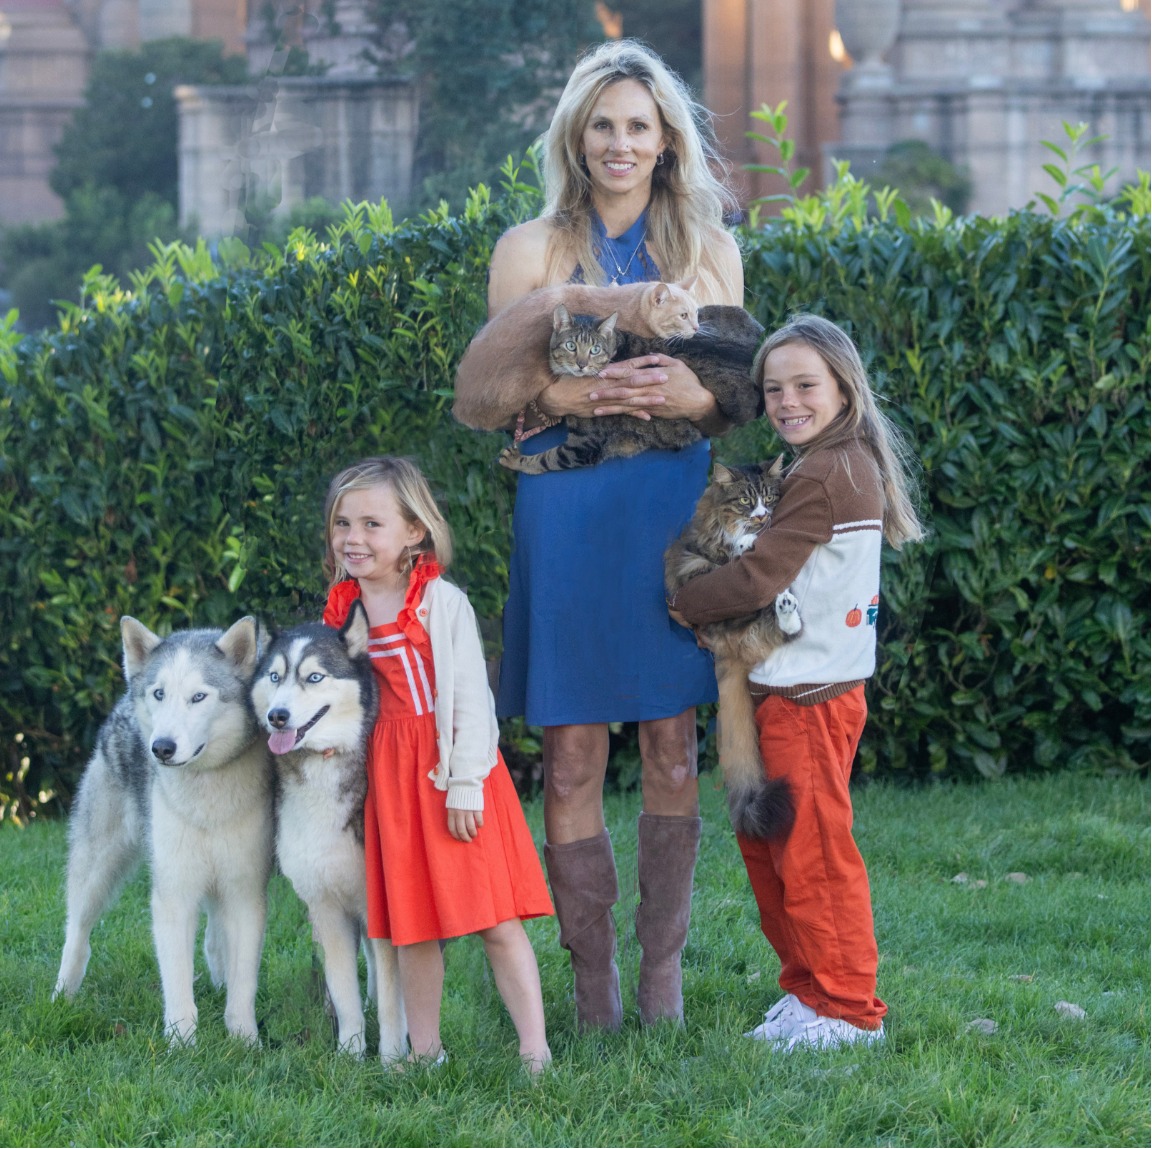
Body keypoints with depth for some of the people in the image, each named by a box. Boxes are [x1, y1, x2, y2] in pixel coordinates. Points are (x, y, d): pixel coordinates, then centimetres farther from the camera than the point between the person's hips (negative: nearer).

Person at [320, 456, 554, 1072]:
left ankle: (534, 1049, -3)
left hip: (450, 767, -5)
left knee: (494, 919, -5)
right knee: (411, 925, 10)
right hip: (389, 777, 5)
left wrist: (465, 784, -15)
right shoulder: (342, 610, 6)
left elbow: (472, 697, -11)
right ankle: (424, 1048, 19)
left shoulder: (442, 602, -9)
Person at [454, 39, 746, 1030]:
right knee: (571, 754, -2)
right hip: (566, 509, -1)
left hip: (676, 506, 1)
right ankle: (592, 977, 4)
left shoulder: (709, 249, 11)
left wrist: (693, 395, -12)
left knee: (672, 743, 2)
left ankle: (663, 969, 10)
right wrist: (571, 395, -16)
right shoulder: (531, 250, 7)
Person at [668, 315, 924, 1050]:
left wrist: (680, 604, -8)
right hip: (784, 687, 10)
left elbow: (759, 577, -21)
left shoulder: (823, 477, -17)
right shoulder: (848, 466, 14)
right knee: (766, 847, 16)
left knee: (810, 853, -4)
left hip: (807, 695, -10)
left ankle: (848, 1009, 3)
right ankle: (808, 991, 24)